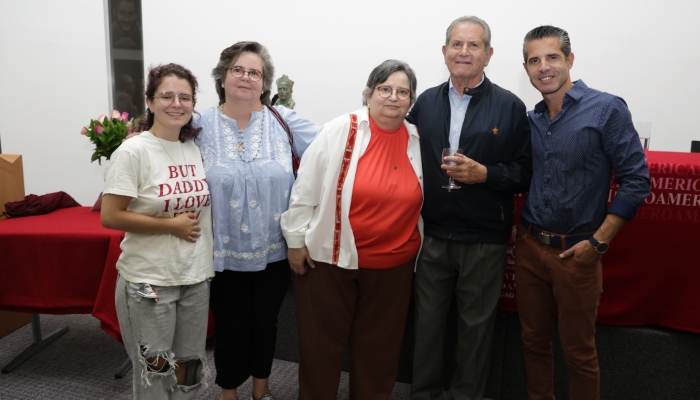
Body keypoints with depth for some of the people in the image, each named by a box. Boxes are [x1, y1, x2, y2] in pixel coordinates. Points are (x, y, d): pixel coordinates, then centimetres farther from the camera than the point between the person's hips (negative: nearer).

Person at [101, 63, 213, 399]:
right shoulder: (134, 151, -13)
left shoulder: (196, 149, 4)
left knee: (187, 366, 18)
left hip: (196, 276, 5)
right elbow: (110, 217, -16)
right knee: (155, 371, 11)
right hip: (149, 281, -5)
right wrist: (172, 225, -16)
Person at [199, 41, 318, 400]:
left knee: (266, 324, 18)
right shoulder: (202, 126, -1)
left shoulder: (282, 120, -1)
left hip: (274, 250, 1)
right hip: (225, 253, -1)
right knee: (231, 329, 12)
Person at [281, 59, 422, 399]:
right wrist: (296, 239, -6)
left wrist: (415, 248, 15)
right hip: (330, 257, -3)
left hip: (394, 265, 3)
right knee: (321, 342, 12)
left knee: (379, 345, 17)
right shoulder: (340, 131, -10)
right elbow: (305, 189, -7)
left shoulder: (418, 141, 2)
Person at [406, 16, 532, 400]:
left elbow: (525, 172, -3)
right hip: (431, 235, 3)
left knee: (476, 326, 12)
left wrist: (485, 174, -19)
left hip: (484, 241, -2)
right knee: (427, 321, 14)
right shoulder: (425, 102, 6)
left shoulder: (510, 107, -3)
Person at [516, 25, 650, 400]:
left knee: (579, 352, 8)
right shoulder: (530, 120, 7)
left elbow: (636, 180, -10)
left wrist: (599, 242, -13)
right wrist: (512, 226, 5)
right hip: (529, 246, 5)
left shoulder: (607, 109, -8)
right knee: (533, 340, 16)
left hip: (576, 252, -4)